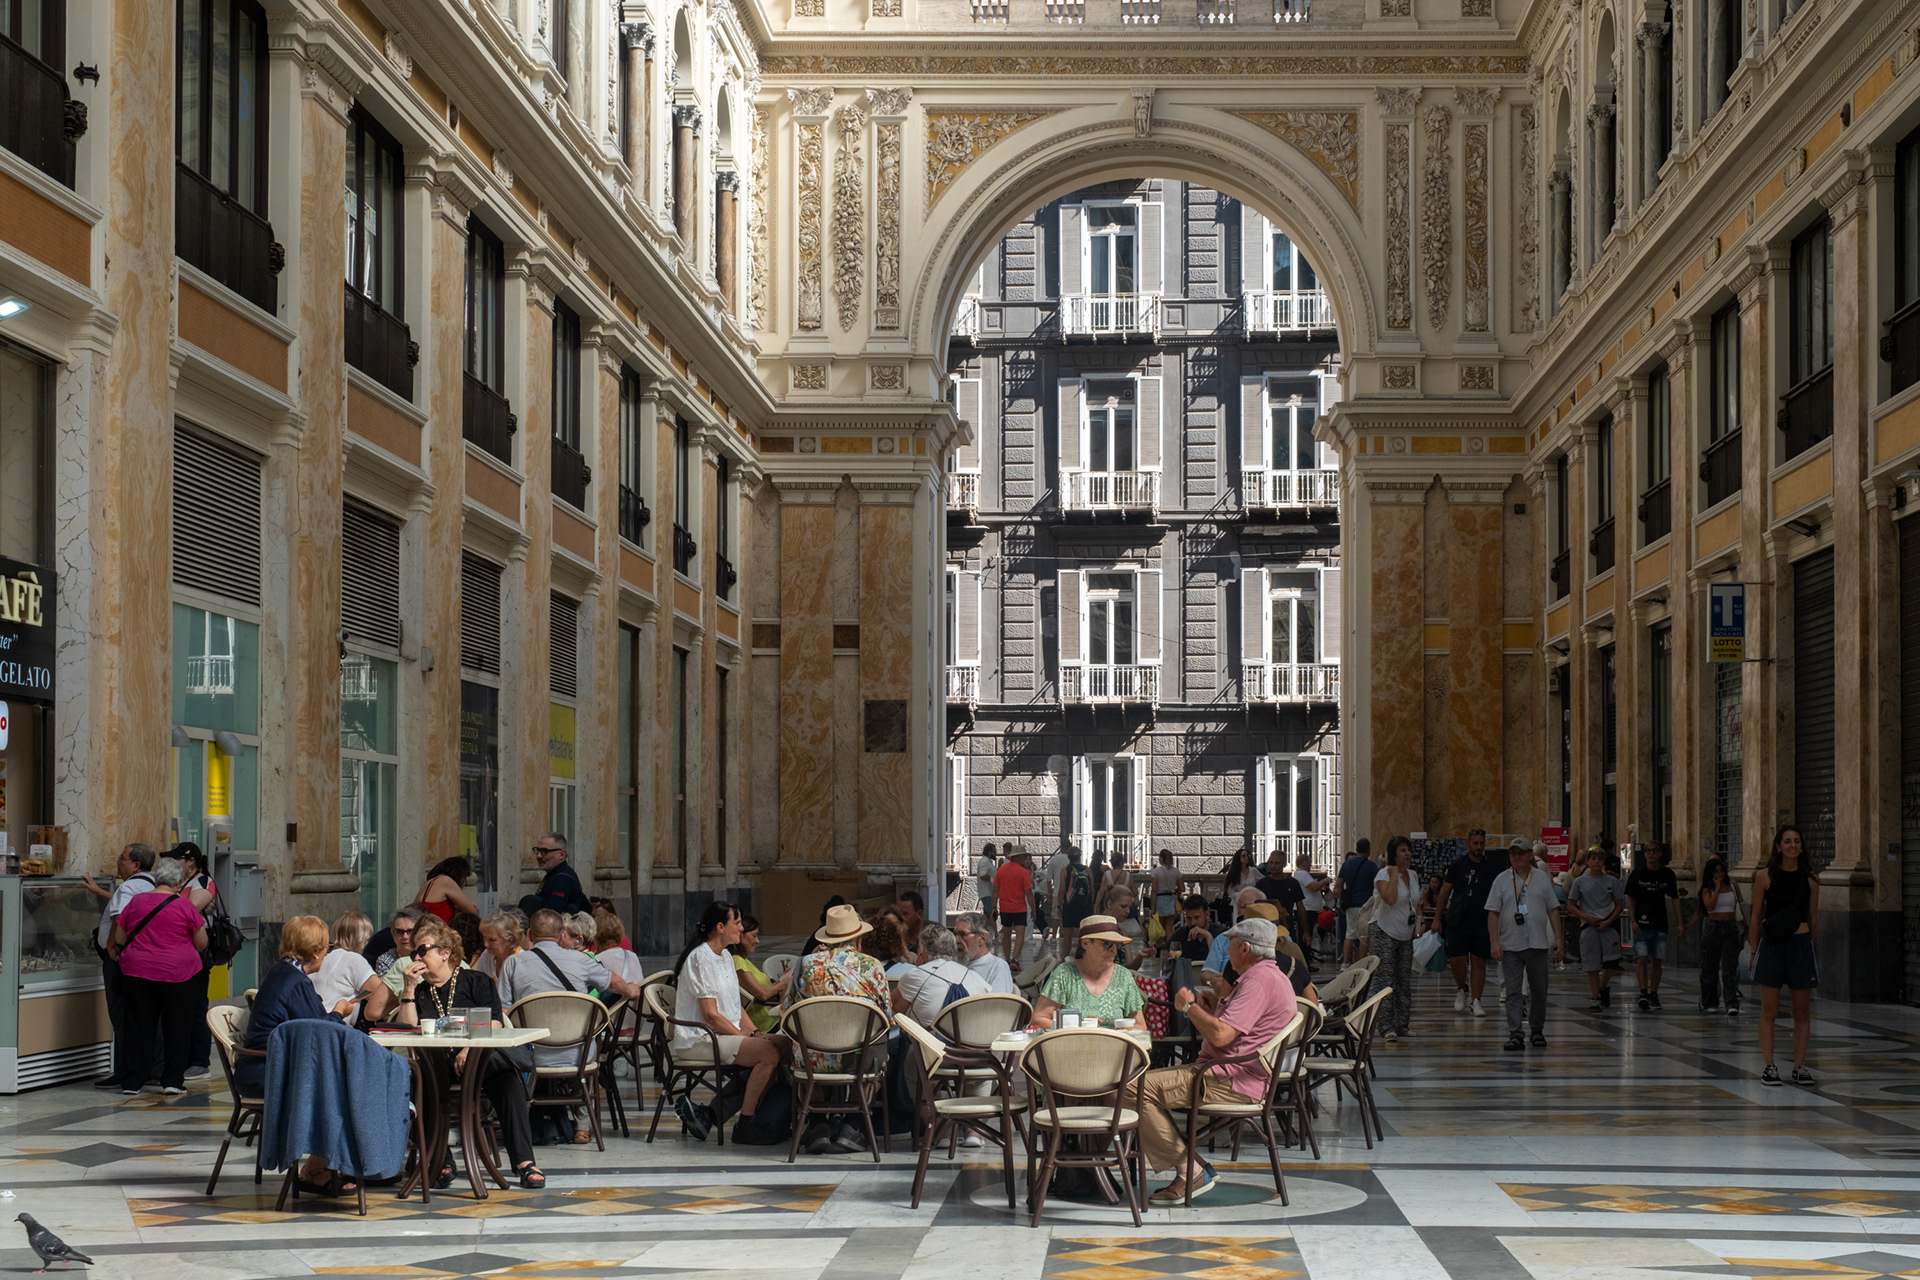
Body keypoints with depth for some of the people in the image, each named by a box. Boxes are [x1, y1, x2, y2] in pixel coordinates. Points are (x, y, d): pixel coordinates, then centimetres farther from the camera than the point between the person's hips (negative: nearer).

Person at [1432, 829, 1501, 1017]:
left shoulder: (1493, 868, 3)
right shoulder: (1457, 865, 3)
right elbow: (1445, 890, 9)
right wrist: (1438, 918, 8)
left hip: (1482, 922, 0)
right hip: (1458, 922, 0)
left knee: (1479, 963, -1)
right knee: (1457, 961, -6)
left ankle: (1475, 1001, 6)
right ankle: (1462, 990, 22)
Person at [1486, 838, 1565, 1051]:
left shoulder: (1542, 878, 9)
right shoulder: (1502, 881, 4)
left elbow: (1553, 910, 10)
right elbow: (1493, 913, 2)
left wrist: (1557, 938, 3)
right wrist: (1494, 942, -7)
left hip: (1538, 944, 1)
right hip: (1511, 945, -1)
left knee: (1538, 991, 7)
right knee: (1513, 991, -4)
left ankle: (1537, 1031, 21)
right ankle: (1514, 1035, -4)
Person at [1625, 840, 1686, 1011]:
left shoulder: (1667, 874, 3)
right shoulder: (1637, 874, -1)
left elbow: (1674, 898, 7)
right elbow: (1631, 899, 2)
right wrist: (1633, 921, -7)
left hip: (1660, 924, 2)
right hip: (1642, 924, -2)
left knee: (1657, 961, 5)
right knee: (1642, 959, -13)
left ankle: (1653, 994, 16)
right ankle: (1643, 993, -16)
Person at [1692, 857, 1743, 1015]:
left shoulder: (1731, 887, 11)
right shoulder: (1707, 890, 1)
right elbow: (1710, 906, -16)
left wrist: (1739, 925, 18)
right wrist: (1717, 887, -13)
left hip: (1730, 928, 1)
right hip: (1712, 928, -1)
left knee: (1730, 967, -9)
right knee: (1710, 967, 5)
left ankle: (1733, 1004, -16)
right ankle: (1710, 1003, 16)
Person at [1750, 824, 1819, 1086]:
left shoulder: (1810, 879, 6)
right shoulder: (1765, 876, 0)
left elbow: (1813, 919, 13)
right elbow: (1755, 917, 4)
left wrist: (1812, 948, 13)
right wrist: (1754, 951, 2)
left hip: (1801, 945, 2)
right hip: (1772, 944, -2)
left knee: (1802, 1011, 4)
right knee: (1769, 1010, -1)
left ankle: (1799, 1066, 12)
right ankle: (1769, 1066, 3)